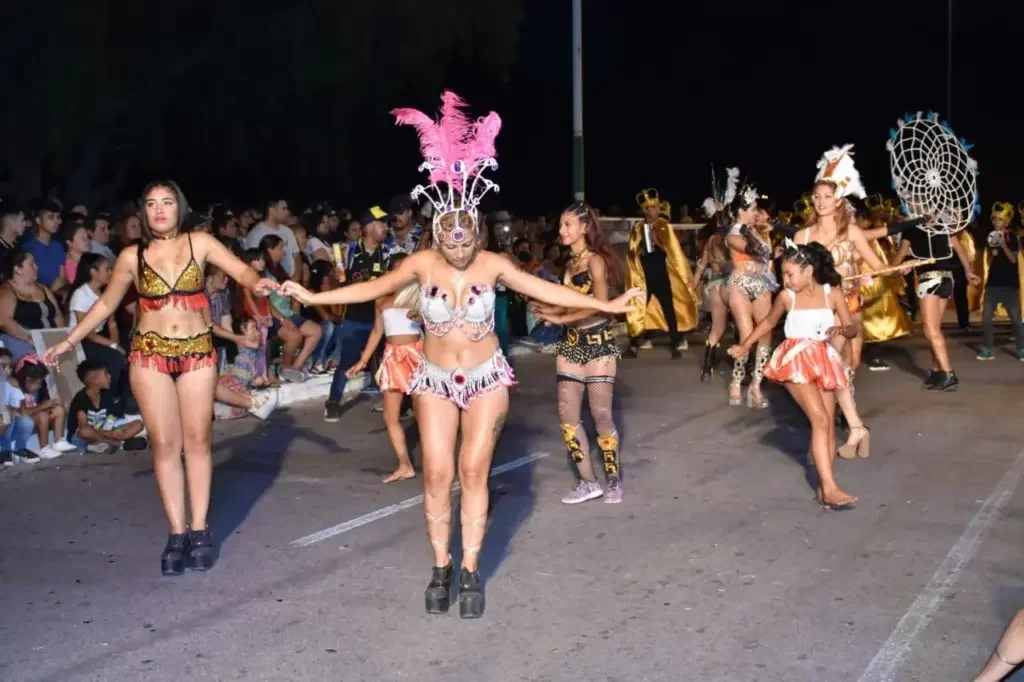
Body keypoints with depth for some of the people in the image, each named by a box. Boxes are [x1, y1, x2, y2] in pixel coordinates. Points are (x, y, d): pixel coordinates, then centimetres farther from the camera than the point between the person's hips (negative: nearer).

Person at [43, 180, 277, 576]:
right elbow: (106, 304, 13)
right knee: (165, 444, 0)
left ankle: (199, 529, 10)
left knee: (197, 440, 3)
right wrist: (68, 342, 12)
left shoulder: (199, 243, 0)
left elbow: (239, 269, -10)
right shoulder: (132, 256, 3)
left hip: (197, 352, 0)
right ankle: (176, 532, 5)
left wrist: (256, 283, -33)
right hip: (150, 354, 1)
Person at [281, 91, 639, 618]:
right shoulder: (423, 262, -11)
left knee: (473, 472, -2)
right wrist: (314, 297, -10)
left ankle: (470, 571, 8)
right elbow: (376, 287, -7)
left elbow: (544, 290, -9)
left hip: (486, 378, -1)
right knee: (437, 474, -1)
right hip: (435, 380, 1)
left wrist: (604, 305, -11)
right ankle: (441, 568, 13)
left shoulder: (492, 264, -12)